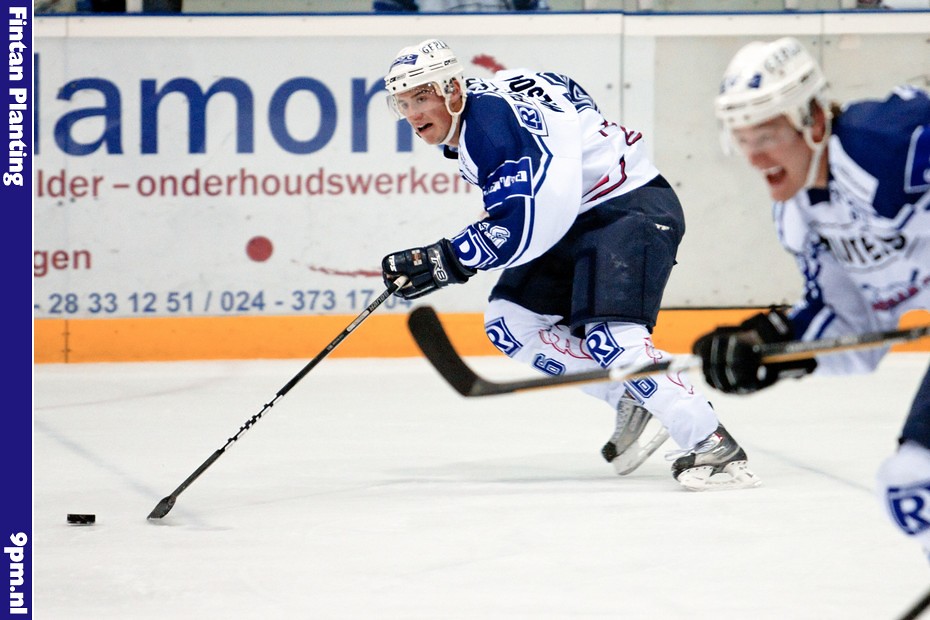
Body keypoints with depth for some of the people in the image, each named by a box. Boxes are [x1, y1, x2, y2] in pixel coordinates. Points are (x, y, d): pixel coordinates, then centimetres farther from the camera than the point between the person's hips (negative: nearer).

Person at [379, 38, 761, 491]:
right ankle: (628, 401, 8)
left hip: (631, 210, -11)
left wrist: (446, 261, -26)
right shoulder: (469, 121, 8)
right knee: (509, 321, 5)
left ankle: (715, 448, -27)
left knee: (609, 337, -27)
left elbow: (524, 219, -32)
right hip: (577, 216, 11)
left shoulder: (493, 118, -24)